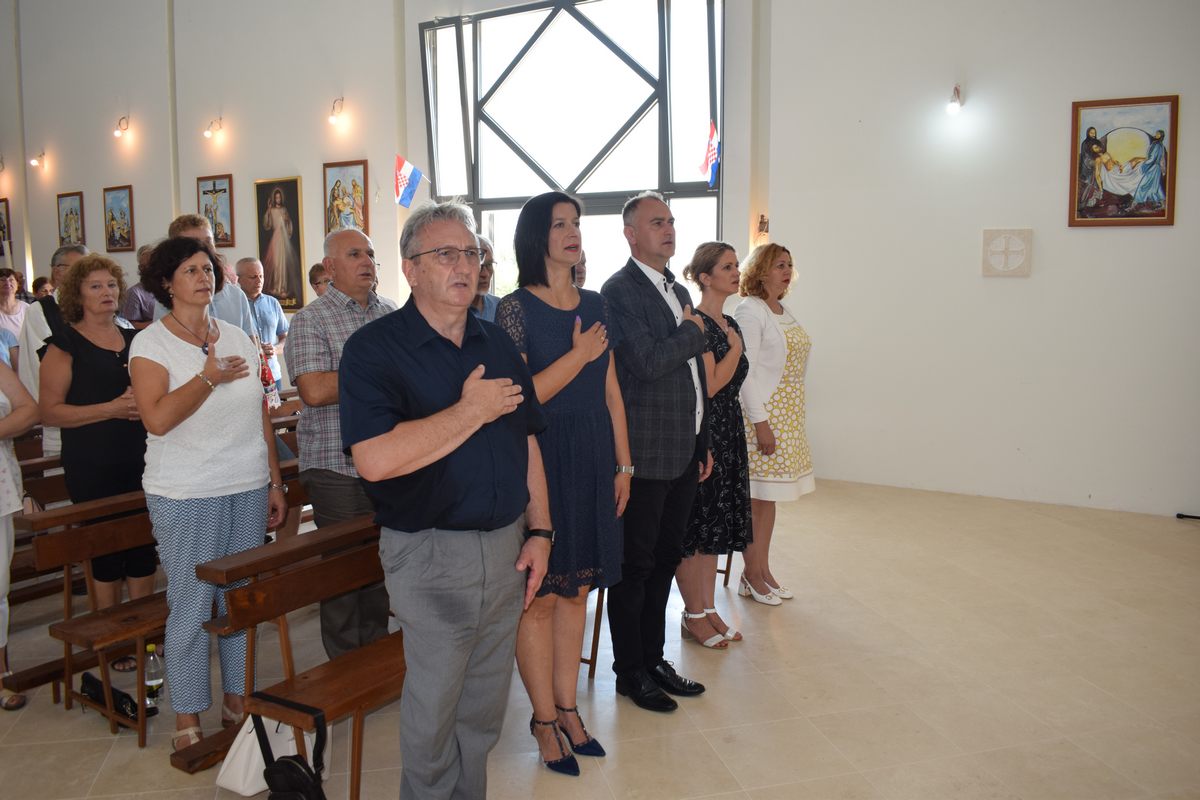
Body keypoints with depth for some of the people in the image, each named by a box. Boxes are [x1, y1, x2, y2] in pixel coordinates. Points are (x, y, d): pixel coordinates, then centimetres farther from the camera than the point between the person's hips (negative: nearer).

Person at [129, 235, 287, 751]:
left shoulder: (238, 339, 10)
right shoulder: (151, 344, -4)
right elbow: (157, 418, -18)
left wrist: (275, 482, 11)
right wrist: (209, 376, -15)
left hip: (249, 488, 4)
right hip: (186, 495, -4)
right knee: (191, 606, 1)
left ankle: (237, 700, 25)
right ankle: (187, 720, 16)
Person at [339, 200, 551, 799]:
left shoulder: (497, 343, 9)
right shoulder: (375, 348, -11)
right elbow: (375, 460, -25)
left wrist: (539, 531, 5)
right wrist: (472, 411, -19)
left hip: (506, 547, 6)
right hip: (430, 554, -5)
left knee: (484, 708, 18)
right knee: (433, 710, 10)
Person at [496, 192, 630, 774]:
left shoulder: (595, 306, 9)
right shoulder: (516, 308, -8)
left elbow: (611, 392, 11)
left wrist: (623, 465, 10)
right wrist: (577, 356, -14)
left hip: (592, 462, 6)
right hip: (540, 461, -5)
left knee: (576, 591, 14)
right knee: (540, 595, 5)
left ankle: (567, 705, 28)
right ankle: (545, 717, 21)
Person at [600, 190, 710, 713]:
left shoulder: (679, 291, 15)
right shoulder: (619, 291, -12)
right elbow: (647, 362, -24)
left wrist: (703, 444, 17)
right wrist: (692, 331, -8)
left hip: (684, 451, 8)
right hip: (645, 453, -8)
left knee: (666, 558, 17)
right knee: (637, 564, 5)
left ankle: (653, 657, 31)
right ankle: (630, 671, 20)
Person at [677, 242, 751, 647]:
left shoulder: (729, 323, 13)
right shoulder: (696, 323, -13)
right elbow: (709, 384, -19)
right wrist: (736, 347, -7)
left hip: (728, 433, 9)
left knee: (716, 523, 14)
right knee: (694, 525, 1)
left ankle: (709, 610, 24)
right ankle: (693, 617, 13)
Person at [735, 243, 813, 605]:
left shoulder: (785, 312, 15)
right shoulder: (750, 311, -11)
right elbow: (745, 370, -16)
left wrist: (787, 418, 12)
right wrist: (760, 422, -20)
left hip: (788, 414, 9)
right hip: (762, 414, -8)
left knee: (769, 495, 12)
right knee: (755, 496, -2)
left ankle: (763, 569, 21)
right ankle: (751, 575, 9)